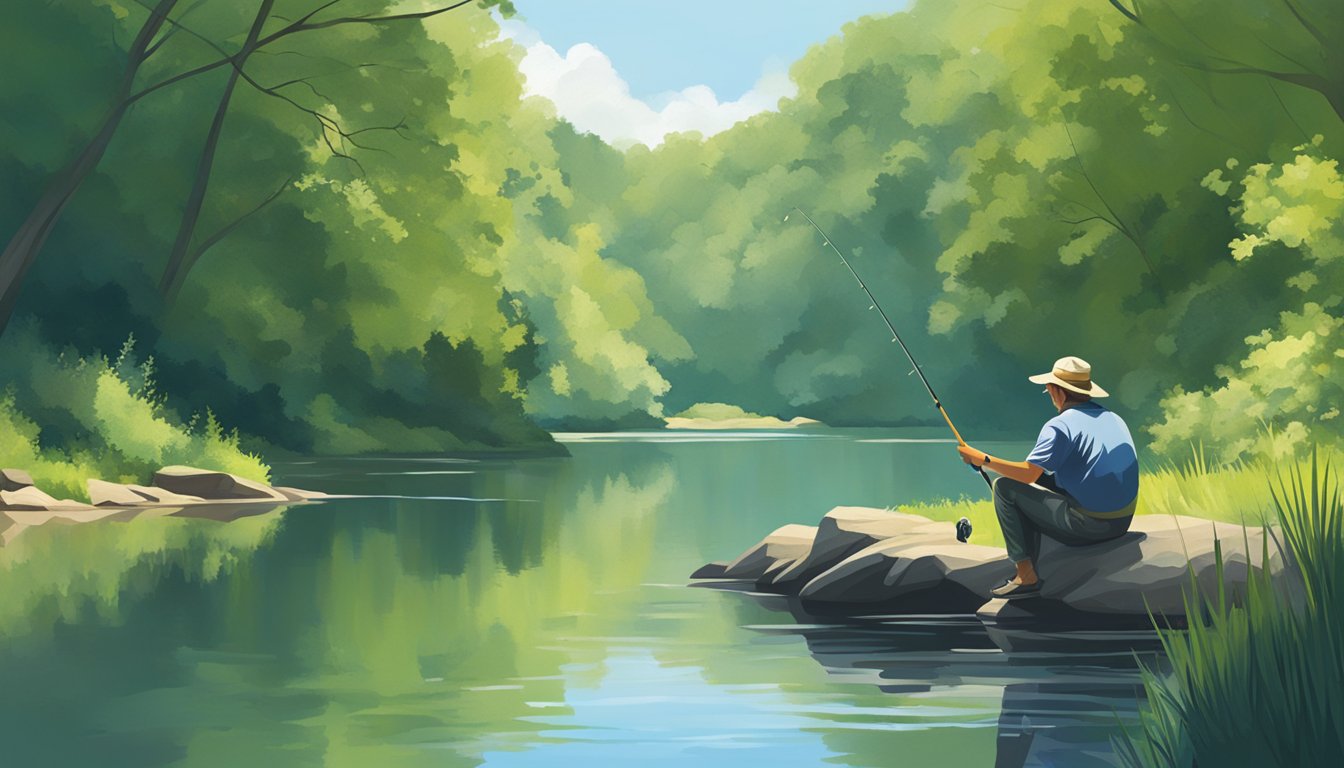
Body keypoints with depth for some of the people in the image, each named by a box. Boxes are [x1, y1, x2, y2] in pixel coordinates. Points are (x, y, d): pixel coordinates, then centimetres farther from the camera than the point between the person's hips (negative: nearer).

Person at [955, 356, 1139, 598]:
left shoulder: (1060, 425, -11)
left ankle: (1026, 577, 3)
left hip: (1088, 524, -8)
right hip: (1123, 521, 8)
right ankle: (1030, 567, 26)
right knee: (1038, 484, 26)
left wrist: (983, 460, -3)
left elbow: (1028, 473, -16)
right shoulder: (1114, 419, 14)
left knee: (1005, 487, 2)